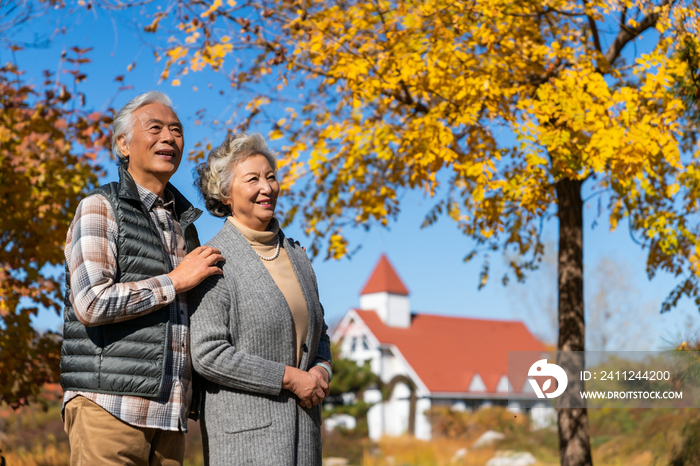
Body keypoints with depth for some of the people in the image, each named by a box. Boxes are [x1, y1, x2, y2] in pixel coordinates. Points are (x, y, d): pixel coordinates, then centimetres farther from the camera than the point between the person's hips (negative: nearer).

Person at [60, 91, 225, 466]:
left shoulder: (184, 223, 20)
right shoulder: (100, 208, -1)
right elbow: (91, 304, -14)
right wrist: (176, 280, -9)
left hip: (169, 414, 6)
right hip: (110, 406, -6)